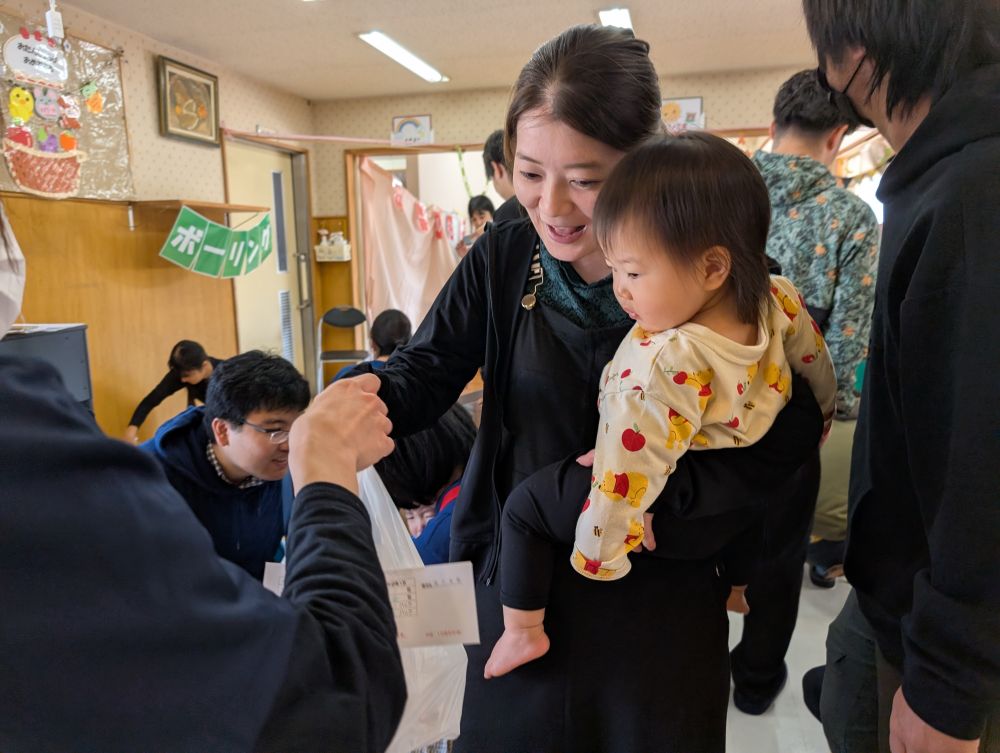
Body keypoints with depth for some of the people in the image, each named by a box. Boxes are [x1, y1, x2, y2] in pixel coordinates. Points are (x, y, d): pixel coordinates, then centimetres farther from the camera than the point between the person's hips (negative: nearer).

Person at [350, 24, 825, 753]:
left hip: (660, 589, -1)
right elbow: (429, 368, -8)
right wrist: (365, 400, -30)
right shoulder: (503, 256, -5)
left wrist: (669, 497, -22)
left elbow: (791, 427, -11)